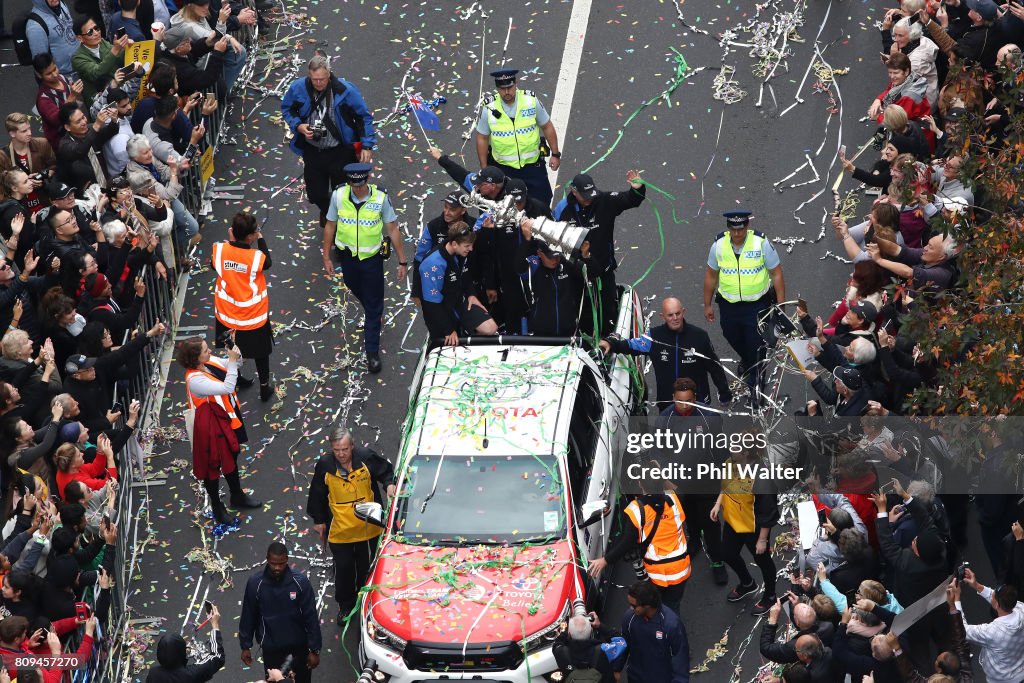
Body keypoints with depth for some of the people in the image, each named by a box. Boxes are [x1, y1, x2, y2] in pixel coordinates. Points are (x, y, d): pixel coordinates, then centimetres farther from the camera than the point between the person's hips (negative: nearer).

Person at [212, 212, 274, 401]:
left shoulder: (219, 250, -22)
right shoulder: (256, 257, -30)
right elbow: (267, 264, -5)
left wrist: (230, 241, -1)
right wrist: (261, 239, -3)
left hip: (227, 315, 3)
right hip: (254, 317, -3)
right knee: (260, 353, 22)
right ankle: (264, 388, 38)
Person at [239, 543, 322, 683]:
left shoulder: (300, 581, -16)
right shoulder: (255, 583, -14)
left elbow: (311, 617, -11)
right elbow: (248, 617, -2)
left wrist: (314, 649, -10)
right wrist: (246, 646, 2)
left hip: (299, 645, 0)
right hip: (271, 647, 0)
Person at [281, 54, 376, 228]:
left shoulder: (345, 90, -19)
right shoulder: (298, 89, -11)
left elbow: (364, 117, -8)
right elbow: (286, 109, 8)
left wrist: (367, 146, -11)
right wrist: (298, 126, -12)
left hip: (341, 152, -3)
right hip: (312, 151, 3)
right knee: (315, 193, 15)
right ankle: (326, 212, 50)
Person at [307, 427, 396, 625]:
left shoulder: (366, 457, -15)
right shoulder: (324, 466, -13)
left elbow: (386, 471, 4)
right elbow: (317, 495, 1)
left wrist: (389, 484, -16)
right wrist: (318, 520, 7)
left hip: (368, 528, 0)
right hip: (339, 531, 0)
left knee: (366, 567, 16)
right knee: (343, 568, 9)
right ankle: (345, 605, 27)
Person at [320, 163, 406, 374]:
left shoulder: (380, 197, -19)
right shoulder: (339, 195, -14)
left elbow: (393, 229, -9)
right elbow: (330, 226, 0)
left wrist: (402, 262, -6)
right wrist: (326, 257, 4)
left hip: (372, 257, -2)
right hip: (347, 255, 3)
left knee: (374, 306, 2)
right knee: (357, 290, 25)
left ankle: (372, 353, 11)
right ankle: (375, 315, 56)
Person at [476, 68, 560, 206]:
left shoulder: (531, 100, -10)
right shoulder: (489, 108, -11)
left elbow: (547, 127, 3)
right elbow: (482, 138, 1)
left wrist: (555, 155, 4)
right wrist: (484, 169, 4)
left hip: (532, 165, 0)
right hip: (502, 168, 0)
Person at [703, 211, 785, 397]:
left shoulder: (761, 243, -16)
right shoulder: (719, 245, -9)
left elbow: (776, 274, -8)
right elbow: (711, 275, 5)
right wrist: (707, 305, 10)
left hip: (757, 303, -3)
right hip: (729, 303, 3)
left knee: (756, 344, -3)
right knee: (733, 339, 20)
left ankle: (756, 382, 17)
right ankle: (746, 361, 54)